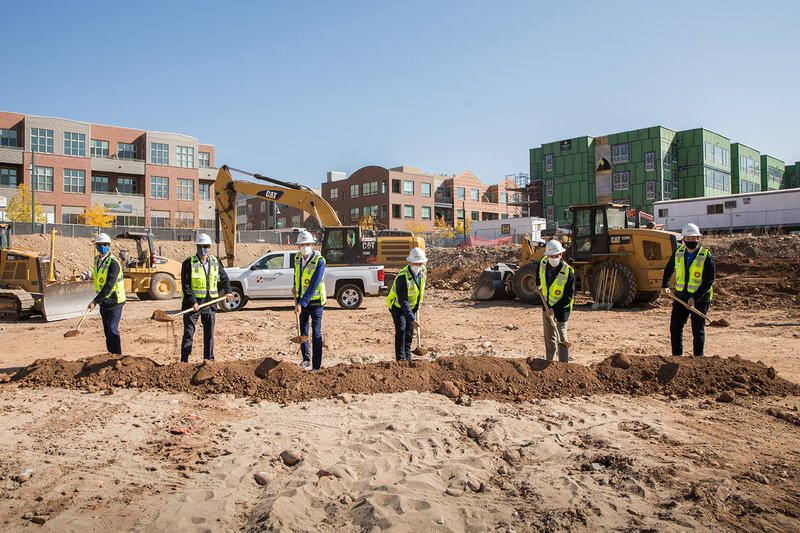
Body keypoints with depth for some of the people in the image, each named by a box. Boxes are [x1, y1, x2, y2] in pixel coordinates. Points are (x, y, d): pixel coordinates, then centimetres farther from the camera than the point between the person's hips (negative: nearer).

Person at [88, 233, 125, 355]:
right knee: (107, 331, 13)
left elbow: (109, 285, -26)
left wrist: (95, 301, -30)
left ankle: (117, 356, -9)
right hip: (104, 302, 8)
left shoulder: (114, 263, -19)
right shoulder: (97, 260, 8)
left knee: (112, 329, -14)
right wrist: (98, 301, 20)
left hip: (114, 301, -8)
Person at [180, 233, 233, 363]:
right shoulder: (189, 263, -9)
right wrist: (193, 302, -21)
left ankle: (209, 359, 21)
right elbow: (186, 285, -12)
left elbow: (224, 277, 20)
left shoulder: (215, 262, 6)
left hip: (210, 303, 4)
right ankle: (184, 360, 5)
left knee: (209, 333, 10)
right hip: (193, 303, -4)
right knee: (189, 333, -1)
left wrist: (228, 291, 4)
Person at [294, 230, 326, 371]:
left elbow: (313, 286, -26)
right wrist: (295, 286, 8)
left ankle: (316, 366, 2)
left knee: (316, 334, -3)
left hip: (315, 301, -6)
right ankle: (306, 359, 31)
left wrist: (302, 304, -30)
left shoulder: (319, 261, -20)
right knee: (303, 331, 13)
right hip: (302, 300, 6)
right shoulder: (297, 257, 0)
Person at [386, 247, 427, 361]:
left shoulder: (422, 271, -11)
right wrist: (412, 319, -38)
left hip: (411, 306, 7)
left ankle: (408, 357, 22)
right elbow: (402, 301, -35)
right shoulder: (402, 276, -34)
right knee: (401, 330, -16)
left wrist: (418, 307, 14)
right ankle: (400, 358, -11)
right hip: (398, 306, -6)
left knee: (409, 332, 10)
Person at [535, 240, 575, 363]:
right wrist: (538, 284, 18)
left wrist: (554, 309, -26)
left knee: (561, 338, -4)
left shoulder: (568, 271, -26)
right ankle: (549, 362, 29)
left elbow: (569, 296, -22)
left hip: (562, 307, -6)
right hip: (547, 306, 6)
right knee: (549, 338, 16)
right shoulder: (543, 263, -11)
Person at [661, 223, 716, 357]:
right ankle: (677, 356, 18)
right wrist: (664, 286, 6)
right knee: (675, 328, 6)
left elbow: (709, 281, -13)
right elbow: (668, 270, 21)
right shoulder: (678, 253, 4)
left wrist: (695, 298, -21)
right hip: (680, 297, 4)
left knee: (698, 331, 1)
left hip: (700, 299, -4)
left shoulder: (706, 257, -10)